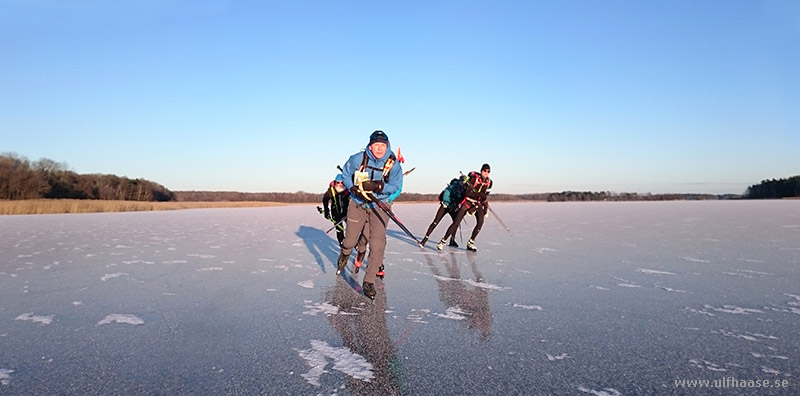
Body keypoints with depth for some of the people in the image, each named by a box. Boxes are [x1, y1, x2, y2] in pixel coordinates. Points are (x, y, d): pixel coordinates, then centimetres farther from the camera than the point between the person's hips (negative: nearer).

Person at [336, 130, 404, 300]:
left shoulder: (393, 164, -13)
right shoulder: (357, 159, -13)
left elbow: (396, 187, -14)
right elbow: (345, 174, 3)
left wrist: (377, 186, -30)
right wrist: (353, 188, -14)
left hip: (380, 206, -1)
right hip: (358, 203, 1)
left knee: (377, 244, -13)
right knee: (350, 241, 13)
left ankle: (369, 282, 0)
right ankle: (344, 254, 53)